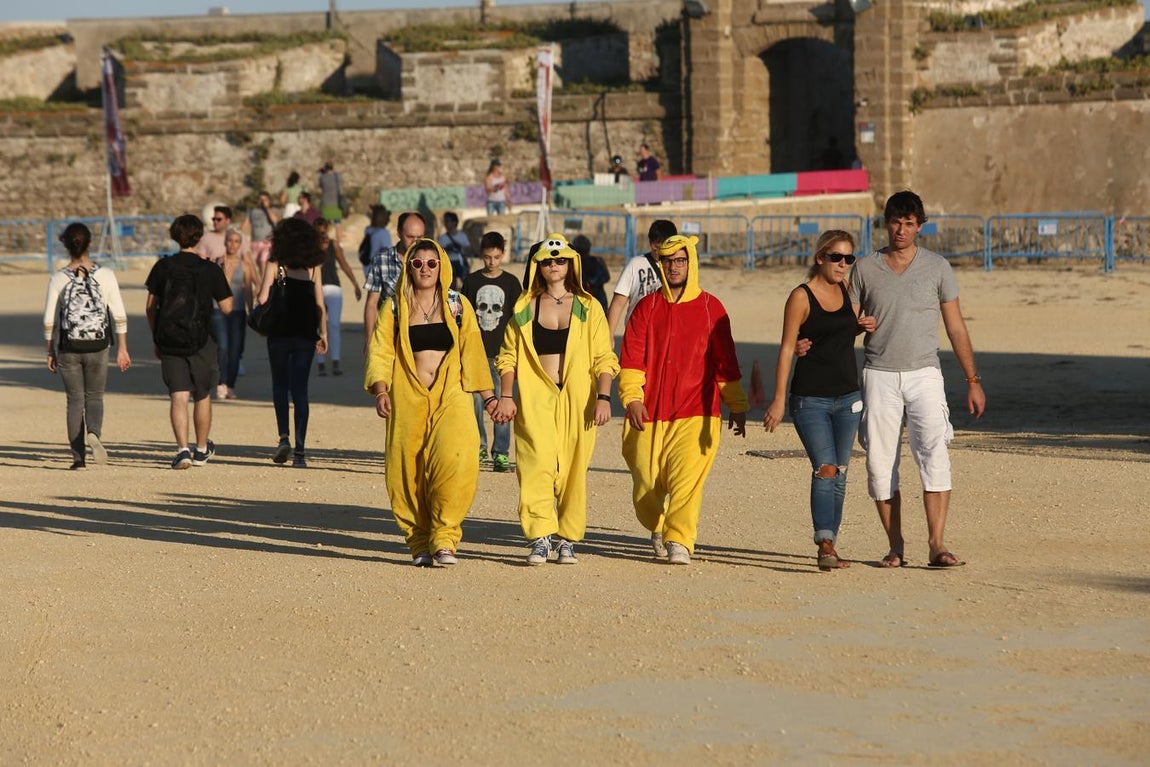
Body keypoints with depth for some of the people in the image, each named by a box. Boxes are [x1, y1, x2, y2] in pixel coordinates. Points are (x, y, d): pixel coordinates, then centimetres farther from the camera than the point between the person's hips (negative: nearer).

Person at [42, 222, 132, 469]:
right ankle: (94, 432, -17)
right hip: (97, 347, 0)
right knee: (95, 397, 13)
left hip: (68, 348, 0)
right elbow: (120, 316, -3)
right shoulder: (105, 275, -4)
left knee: (75, 400, 10)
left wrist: (51, 352, 8)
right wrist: (122, 349, 4)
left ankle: (78, 457, 8)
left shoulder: (58, 279, -5)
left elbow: (49, 321, -3)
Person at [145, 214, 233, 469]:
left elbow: (150, 307, 4)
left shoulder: (162, 267, 1)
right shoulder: (210, 270, -5)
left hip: (169, 340, 1)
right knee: (202, 396, 15)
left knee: (178, 397, -1)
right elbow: (226, 307, -2)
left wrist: (156, 339, 16)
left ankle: (182, 449, -16)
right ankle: (201, 450, 26)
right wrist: (221, 283, 14)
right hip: (200, 341, -1)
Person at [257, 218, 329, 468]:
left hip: (280, 332, -1)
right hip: (306, 334, 1)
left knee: (280, 385, 15)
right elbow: (319, 303, 3)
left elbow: (263, 298, -9)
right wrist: (323, 333, 11)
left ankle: (284, 438, -2)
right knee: (300, 389, 4)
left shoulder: (275, 263, -3)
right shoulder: (313, 266, 3)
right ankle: (299, 450, -3)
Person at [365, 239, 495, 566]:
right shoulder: (394, 308, 9)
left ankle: (444, 538, -13)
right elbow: (380, 352, 4)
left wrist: (488, 396, 14)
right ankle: (419, 543, 10)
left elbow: (472, 352, 14)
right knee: (408, 471, -3)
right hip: (408, 400, 1)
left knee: (454, 460, -20)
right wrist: (381, 391, -11)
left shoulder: (457, 305, 10)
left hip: (451, 396, -1)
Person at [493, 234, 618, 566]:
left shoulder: (588, 308, 8)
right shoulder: (524, 308, 11)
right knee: (537, 463, -15)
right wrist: (505, 396, 0)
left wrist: (604, 397, -8)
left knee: (573, 470, 0)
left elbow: (604, 358, 4)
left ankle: (567, 540, 9)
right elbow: (508, 355, 11)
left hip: (576, 400, 0)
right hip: (535, 398, 0)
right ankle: (540, 538, -16)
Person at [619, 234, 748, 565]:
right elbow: (631, 357, 1)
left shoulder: (710, 308, 6)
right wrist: (632, 398, -13)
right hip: (650, 414, 2)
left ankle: (679, 541, -19)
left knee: (687, 478, -17)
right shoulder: (647, 308, 7)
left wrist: (738, 406, 14)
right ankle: (658, 530, 31)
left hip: (696, 413, -1)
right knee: (646, 485, 4)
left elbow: (725, 361, 11)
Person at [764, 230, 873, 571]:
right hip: (810, 399, -6)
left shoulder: (846, 290, 9)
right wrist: (779, 399, -15)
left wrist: (864, 326, 4)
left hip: (847, 398, 6)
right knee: (825, 469, -18)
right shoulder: (801, 297, -8)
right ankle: (825, 545, -24)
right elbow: (787, 348, -10)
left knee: (839, 474, 8)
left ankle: (830, 542, 15)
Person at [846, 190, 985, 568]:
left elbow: (955, 326, 8)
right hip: (878, 376, 1)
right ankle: (895, 547, 9)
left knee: (934, 454, -16)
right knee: (880, 463, 0)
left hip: (924, 374, -1)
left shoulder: (937, 267, 5)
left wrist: (973, 380, 5)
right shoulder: (865, 268, 6)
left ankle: (936, 545, -20)